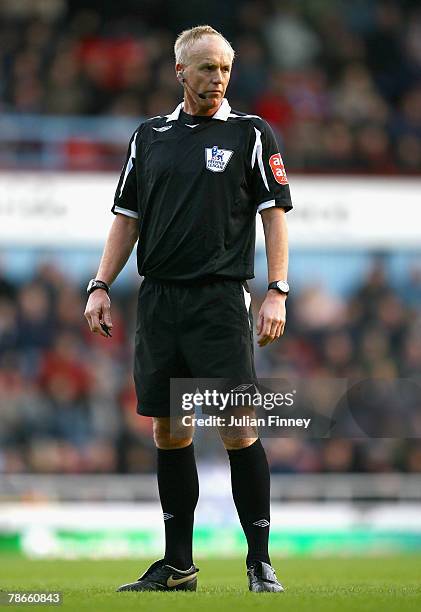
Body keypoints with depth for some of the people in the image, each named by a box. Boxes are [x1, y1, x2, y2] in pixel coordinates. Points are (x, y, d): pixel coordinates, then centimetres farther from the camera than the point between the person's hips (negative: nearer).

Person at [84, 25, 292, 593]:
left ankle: (260, 561, -2)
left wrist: (277, 293, -10)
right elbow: (127, 216, 17)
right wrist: (100, 285, 7)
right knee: (168, 432, 7)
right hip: (158, 300, 4)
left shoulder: (252, 134, 3)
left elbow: (275, 213, -1)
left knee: (238, 429, -9)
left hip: (221, 299, -4)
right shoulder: (149, 136, 14)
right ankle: (178, 564, 14)